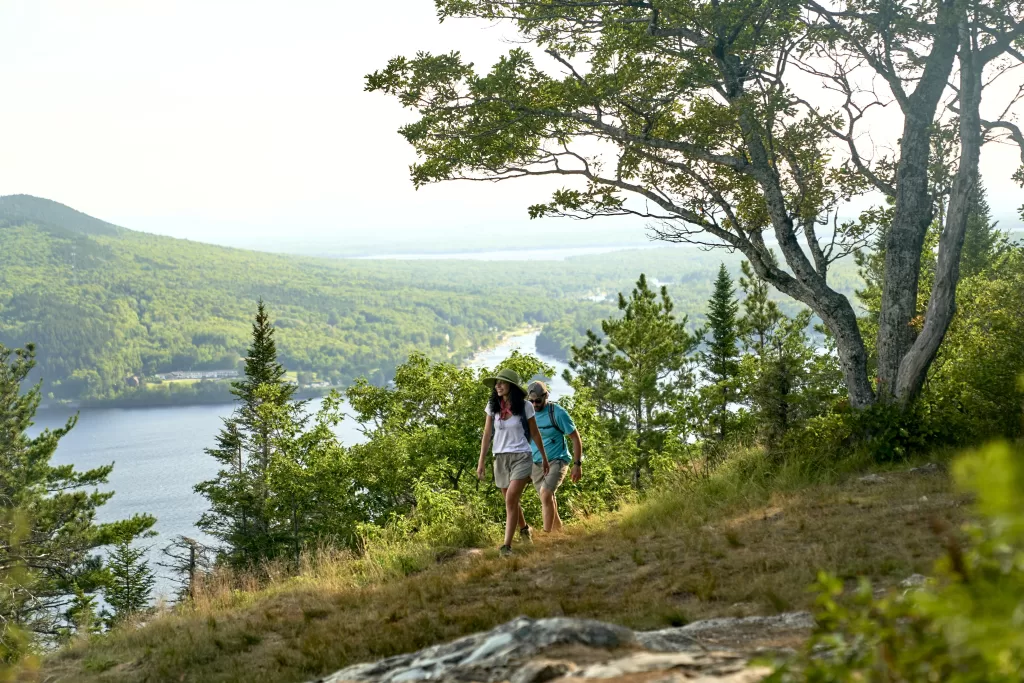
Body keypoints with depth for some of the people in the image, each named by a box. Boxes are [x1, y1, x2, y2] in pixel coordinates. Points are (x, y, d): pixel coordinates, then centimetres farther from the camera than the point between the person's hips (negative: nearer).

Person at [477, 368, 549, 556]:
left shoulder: (525, 407, -5)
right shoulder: (492, 406, 2)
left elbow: (535, 434, 6)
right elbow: (487, 434, 5)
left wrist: (544, 457, 14)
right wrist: (481, 461, 1)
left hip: (521, 456, -4)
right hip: (500, 458, 4)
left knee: (511, 499, -17)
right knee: (512, 501, 14)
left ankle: (507, 545, -18)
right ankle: (524, 527, 43)